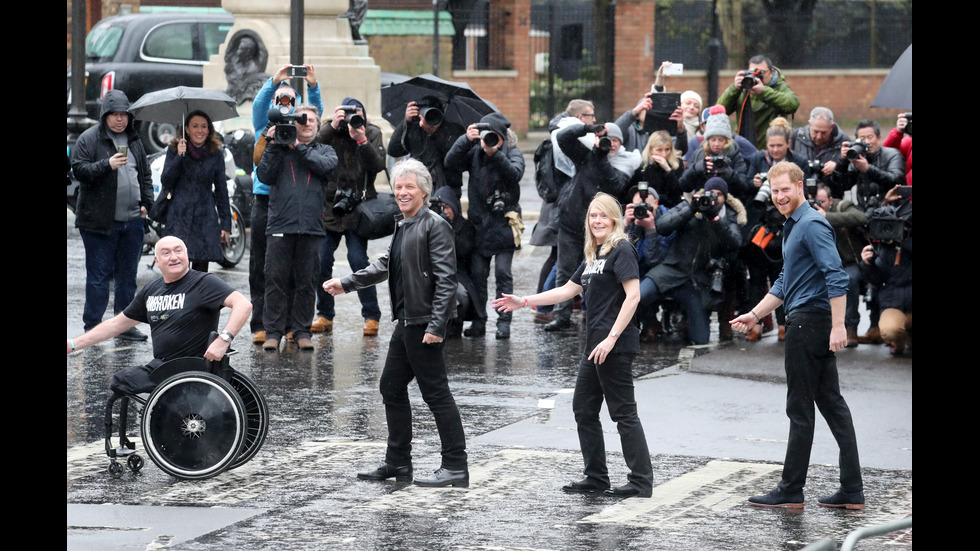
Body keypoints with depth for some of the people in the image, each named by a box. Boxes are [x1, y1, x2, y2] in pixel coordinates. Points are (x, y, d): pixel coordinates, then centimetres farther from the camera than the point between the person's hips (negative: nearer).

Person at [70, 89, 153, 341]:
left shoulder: (134, 140, 15)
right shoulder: (89, 139, -3)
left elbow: (145, 175, 23)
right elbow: (79, 169, -11)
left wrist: (146, 202, 12)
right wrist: (107, 165, -23)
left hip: (132, 219, 6)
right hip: (99, 221, -6)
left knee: (127, 275, 10)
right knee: (99, 274, -3)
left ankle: (125, 324, 18)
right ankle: (92, 326, 3)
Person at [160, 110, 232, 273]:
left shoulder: (215, 154, 9)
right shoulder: (174, 150, 6)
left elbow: (221, 190, 12)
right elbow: (166, 181, -3)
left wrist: (226, 224, 8)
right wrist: (179, 156, -13)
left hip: (205, 218, 1)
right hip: (178, 217, -1)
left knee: (201, 270, -2)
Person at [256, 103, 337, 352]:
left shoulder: (324, 150, 16)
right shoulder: (279, 148, 13)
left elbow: (326, 166, -7)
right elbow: (265, 176, 1)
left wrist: (298, 148, -6)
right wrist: (273, 147, -5)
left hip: (311, 227, 1)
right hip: (280, 225, -1)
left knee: (305, 282, 4)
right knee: (276, 279, -2)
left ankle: (302, 331, 11)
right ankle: (273, 332, 3)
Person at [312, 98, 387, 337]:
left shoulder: (373, 133, 4)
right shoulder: (331, 132, 4)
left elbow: (378, 165, -9)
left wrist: (362, 141, -22)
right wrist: (331, 127, -20)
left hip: (357, 209, -2)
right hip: (329, 207, 2)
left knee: (358, 259, -10)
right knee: (321, 260, 0)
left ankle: (371, 316, -2)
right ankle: (324, 315, 13)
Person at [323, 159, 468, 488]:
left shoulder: (435, 226, -13)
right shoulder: (403, 226, 15)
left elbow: (446, 279, -18)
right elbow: (386, 266, 28)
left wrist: (436, 325, -22)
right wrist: (346, 284, 27)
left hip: (424, 325, -10)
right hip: (406, 323, 10)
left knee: (436, 393, -6)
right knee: (392, 387, 15)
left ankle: (455, 467, 0)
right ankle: (397, 464, 25)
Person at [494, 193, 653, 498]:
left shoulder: (621, 250, -10)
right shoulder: (594, 255, 18)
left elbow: (633, 296, -18)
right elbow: (567, 290, 24)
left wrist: (612, 338, -22)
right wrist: (523, 301, 22)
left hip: (616, 346, -10)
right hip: (595, 345, 10)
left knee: (623, 412, -7)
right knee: (584, 409, 12)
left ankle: (641, 481, -2)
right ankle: (596, 478, 19)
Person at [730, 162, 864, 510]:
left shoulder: (811, 224, -14)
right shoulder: (793, 226, 19)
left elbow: (836, 277, -22)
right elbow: (785, 284, 27)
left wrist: (838, 326, -27)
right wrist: (754, 315, 22)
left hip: (809, 322, -10)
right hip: (807, 323, 10)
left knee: (800, 409, -4)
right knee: (832, 404, 8)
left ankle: (791, 491, 2)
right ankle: (852, 491, 8)